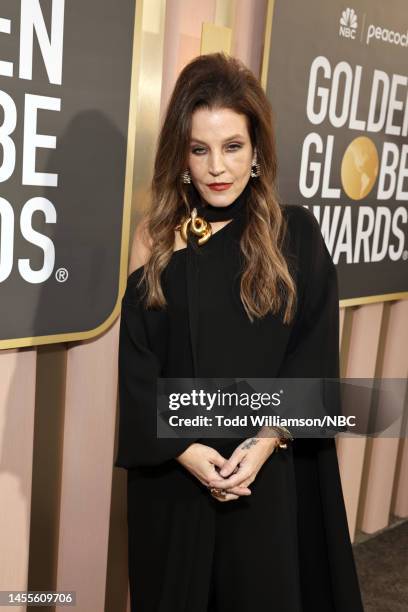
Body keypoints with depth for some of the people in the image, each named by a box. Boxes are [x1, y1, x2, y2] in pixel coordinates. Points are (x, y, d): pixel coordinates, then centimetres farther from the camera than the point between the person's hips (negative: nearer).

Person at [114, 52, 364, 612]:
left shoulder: (296, 233, -2)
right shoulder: (157, 236, -1)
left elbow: (317, 350, -5)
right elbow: (137, 360, -3)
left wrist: (267, 440, -15)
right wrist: (183, 448, -13)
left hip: (271, 465, 0)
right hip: (173, 466, 1)